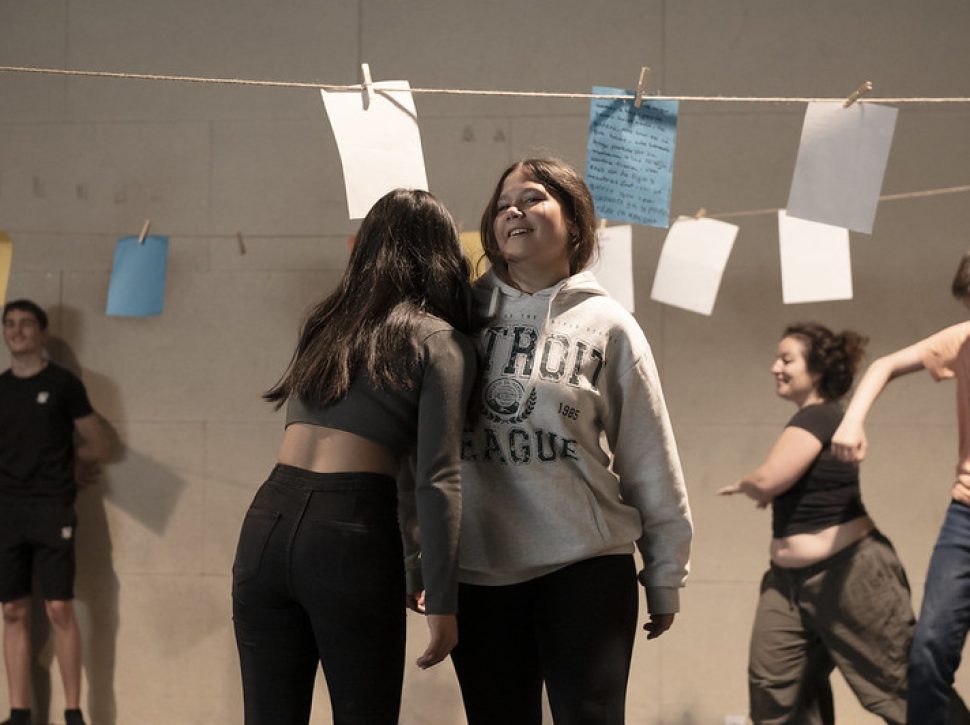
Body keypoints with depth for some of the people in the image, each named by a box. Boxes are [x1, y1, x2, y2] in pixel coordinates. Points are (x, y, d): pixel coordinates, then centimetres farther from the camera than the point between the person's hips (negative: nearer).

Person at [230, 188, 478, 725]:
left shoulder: (326, 324, 21)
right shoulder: (441, 342, 2)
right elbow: (435, 481, -7)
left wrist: (411, 555, 34)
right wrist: (441, 601, -6)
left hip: (267, 522, 5)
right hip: (351, 530, -5)